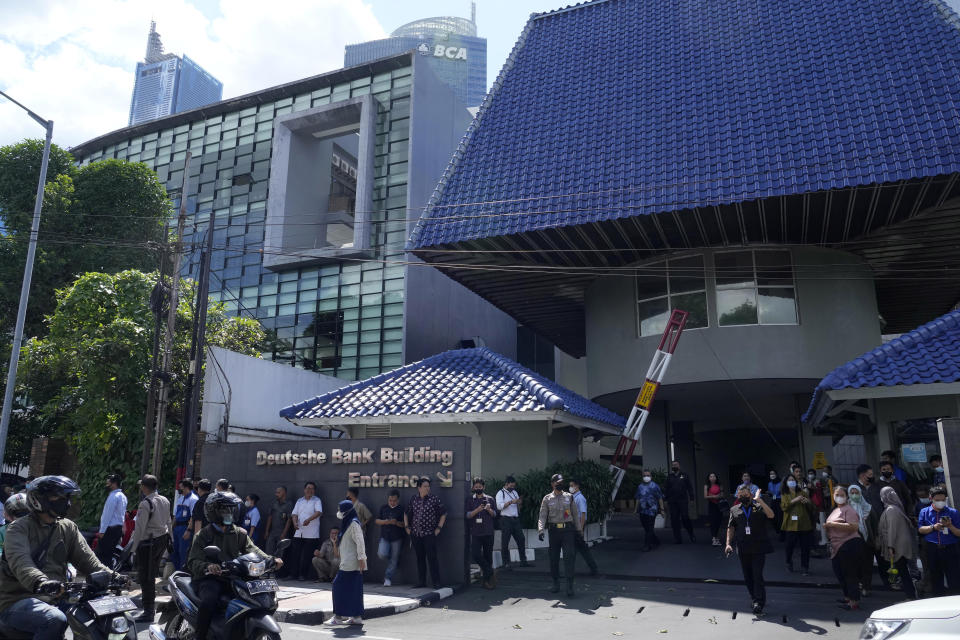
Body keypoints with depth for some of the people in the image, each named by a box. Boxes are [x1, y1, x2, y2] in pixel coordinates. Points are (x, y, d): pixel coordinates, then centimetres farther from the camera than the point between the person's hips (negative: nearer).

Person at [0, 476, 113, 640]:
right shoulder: (19, 528, -7)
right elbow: (19, 561, -26)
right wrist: (40, 582, -45)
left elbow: (86, 558, 6)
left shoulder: (68, 528, 12)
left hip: (55, 598, 6)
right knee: (56, 620, -34)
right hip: (17, 601, -6)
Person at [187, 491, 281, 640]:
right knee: (209, 601, -34)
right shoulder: (203, 534, 4)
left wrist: (271, 560, -18)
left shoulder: (239, 533, 15)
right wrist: (207, 566, -31)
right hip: (209, 579, -4)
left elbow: (252, 550, 2)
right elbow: (193, 562, -7)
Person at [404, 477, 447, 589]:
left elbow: (443, 513, 3)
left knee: (432, 558, -7)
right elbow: (406, 513, 20)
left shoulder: (434, 499, -3)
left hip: (429, 534, -4)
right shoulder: (413, 500, 6)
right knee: (420, 558, 11)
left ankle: (436, 582, 0)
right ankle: (421, 582, 20)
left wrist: (439, 527, -2)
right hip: (415, 534, 4)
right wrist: (406, 527, 13)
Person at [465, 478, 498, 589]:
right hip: (475, 532, -1)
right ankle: (490, 574, 2)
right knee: (475, 554, -14)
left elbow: (495, 514, 11)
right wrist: (477, 510, -17)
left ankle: (487, 579, 15)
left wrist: (489, 510, -10)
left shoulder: (490, 499, 11)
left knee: (488, 555, 2)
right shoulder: (470, 499, 8)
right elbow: (467, 515, 0)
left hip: (488, 532, 1)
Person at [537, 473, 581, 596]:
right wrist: (541, 530, -18)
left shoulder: (569, 497, 7)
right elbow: (542, 516, -4)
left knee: (569, 556, -9)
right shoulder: (547, 499, 3)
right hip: (554, 530, 0)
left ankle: (569, 585, -9)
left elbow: (575, 514, 11)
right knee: (554, 557, 7)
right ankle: (556, 584, 21)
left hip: (567, 530, 0)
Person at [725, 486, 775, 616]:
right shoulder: (734, 510, 12)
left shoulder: (759, 507, 3)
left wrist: (759, 500, -22)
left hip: (759, 548, -4)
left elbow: (771, 515, -16)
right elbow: (731, 527, 12)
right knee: (747, 577, 9)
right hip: (743, 549, 4)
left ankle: (758, 604, -6)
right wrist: (728, 543, 2)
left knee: (757, 575, -10)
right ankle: (756, 599, 27)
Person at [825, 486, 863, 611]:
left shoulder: (848, 510, -11)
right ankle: (848, 597, 30)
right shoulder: (835, 510, 18)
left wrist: (834, 524, -23)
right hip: (838, 546, 10)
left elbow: (854, 526, -25)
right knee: (839, 573, 17)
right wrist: (827, 526, 9)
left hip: (849, 545, -10)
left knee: (850, 574, -6)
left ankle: (854, 602, -1)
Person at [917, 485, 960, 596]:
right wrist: (933, 527, -11)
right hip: (932, 549, 1)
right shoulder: (925, 512, 9)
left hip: (950, 549, -1)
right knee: (936, 580, 10)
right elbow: (920, 529, 3)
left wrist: (950, 526, -13)